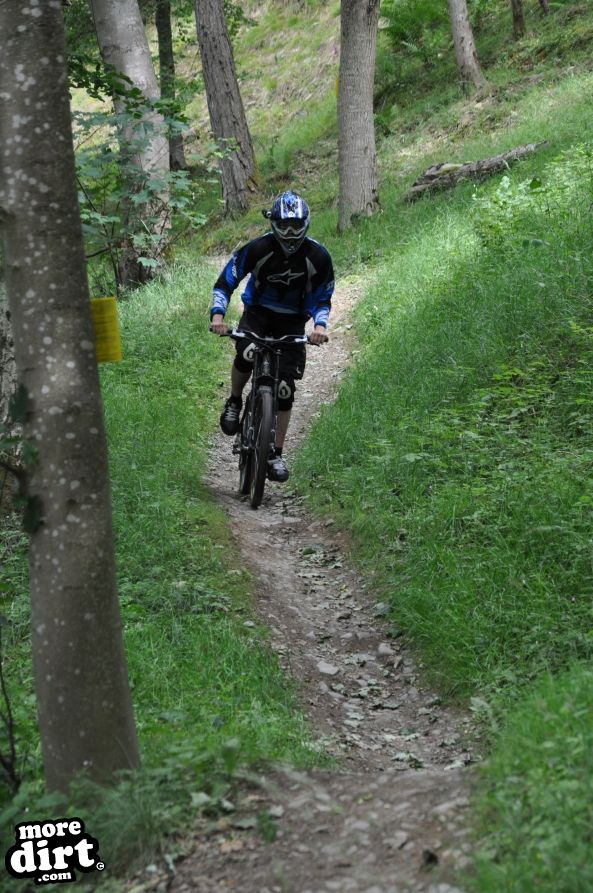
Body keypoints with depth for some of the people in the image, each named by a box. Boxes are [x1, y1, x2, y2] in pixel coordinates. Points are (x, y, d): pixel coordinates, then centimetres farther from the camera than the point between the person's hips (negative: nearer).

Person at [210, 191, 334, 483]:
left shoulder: (318, 256, -15)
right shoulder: (258, 248, -20)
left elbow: (323, 299, -4)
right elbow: (225, 282, -14)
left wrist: (320, 325, -24)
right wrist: (217, 315, -31)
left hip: (292, 321, 1)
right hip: (258, 313, -1)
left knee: (285, 388, -6)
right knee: (246, 355, -34)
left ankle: (275, 455, 5)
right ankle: (234, 402, -3)